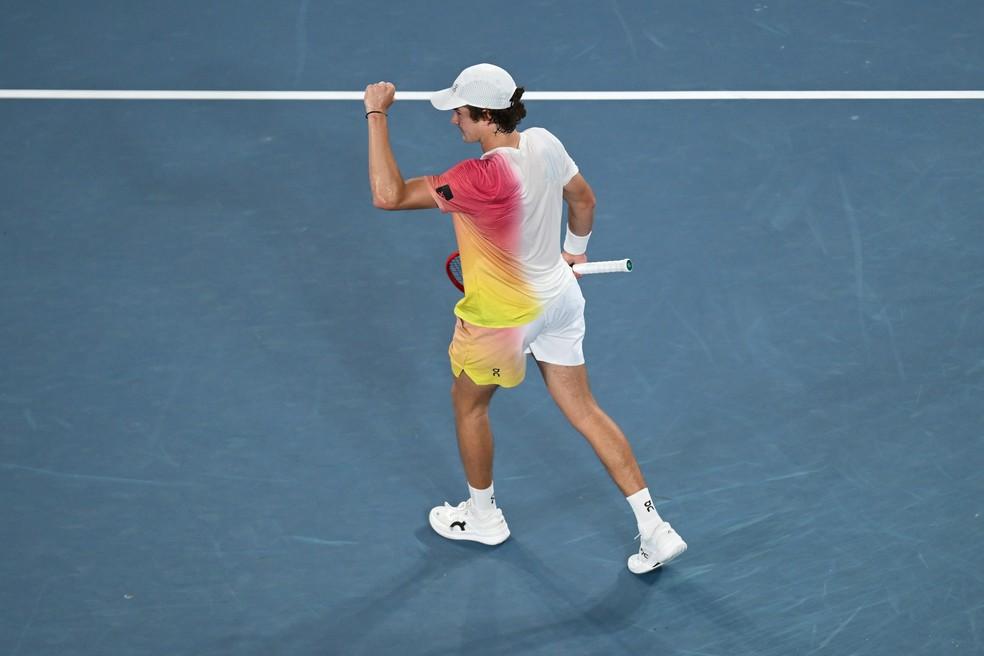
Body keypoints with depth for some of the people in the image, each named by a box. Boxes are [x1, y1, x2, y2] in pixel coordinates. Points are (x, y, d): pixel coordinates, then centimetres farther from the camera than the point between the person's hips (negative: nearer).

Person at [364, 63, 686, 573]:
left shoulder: (483, 178, -33)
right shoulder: (544, 143, -10)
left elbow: (389, 194, -35)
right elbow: (583, 198, 8)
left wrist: (377, 115, -29)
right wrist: (576, 249, 26)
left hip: (504, 316, -7)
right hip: (559, 297, 7)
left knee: (468, 404, 20)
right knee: (584, 411, 15)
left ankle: (483, 517, 41)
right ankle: (654, 529, 14)